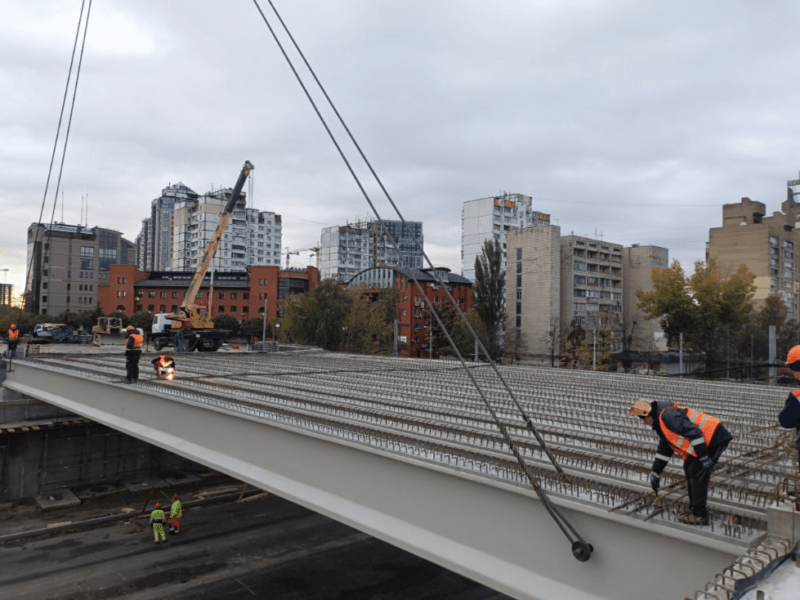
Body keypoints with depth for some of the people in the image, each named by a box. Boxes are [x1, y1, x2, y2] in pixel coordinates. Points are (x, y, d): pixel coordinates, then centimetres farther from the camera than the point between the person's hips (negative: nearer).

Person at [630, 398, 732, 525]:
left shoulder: (667, 415, -16)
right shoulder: (661, 423, 18)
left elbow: (693, 432, -25)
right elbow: (664, 450, 26)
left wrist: (704, 458, -25)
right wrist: (655, 474, 27)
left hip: (715, 438, -11)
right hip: (709, 439, 11)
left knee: (697, 472, -10)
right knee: (689, 467, 13)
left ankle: (700, 515, -2)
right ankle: (695, 509, 20)